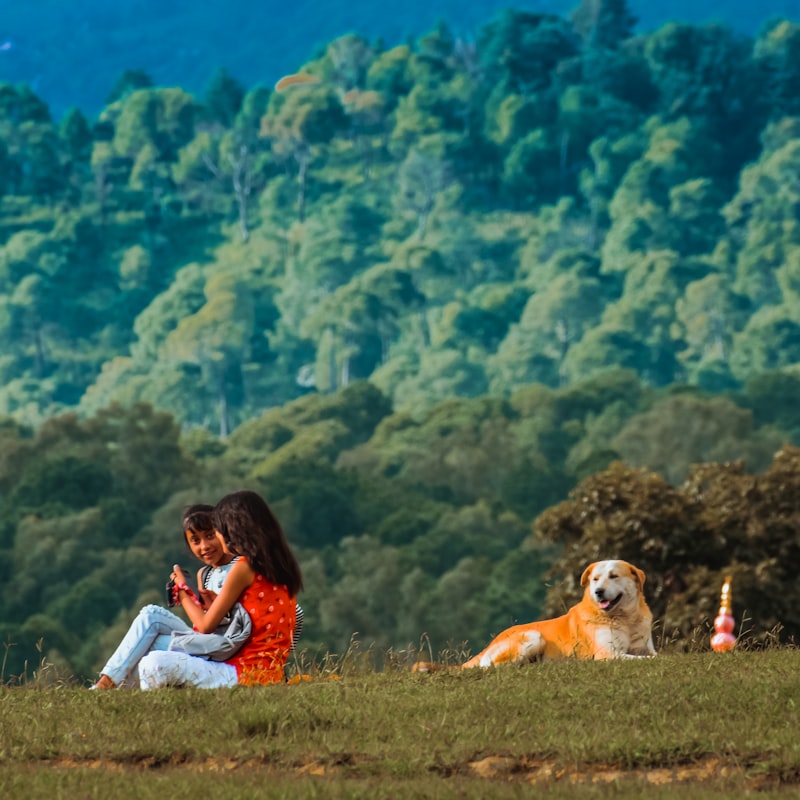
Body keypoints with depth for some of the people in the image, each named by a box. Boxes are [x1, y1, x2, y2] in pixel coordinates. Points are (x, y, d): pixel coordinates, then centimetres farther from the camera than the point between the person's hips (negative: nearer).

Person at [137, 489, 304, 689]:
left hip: (243, 675, -10)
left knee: (154, 665, -21)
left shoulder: (244, 568, -11)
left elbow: (205, 626, -7)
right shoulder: (281, 566, 14)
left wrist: (182, 591, 11)